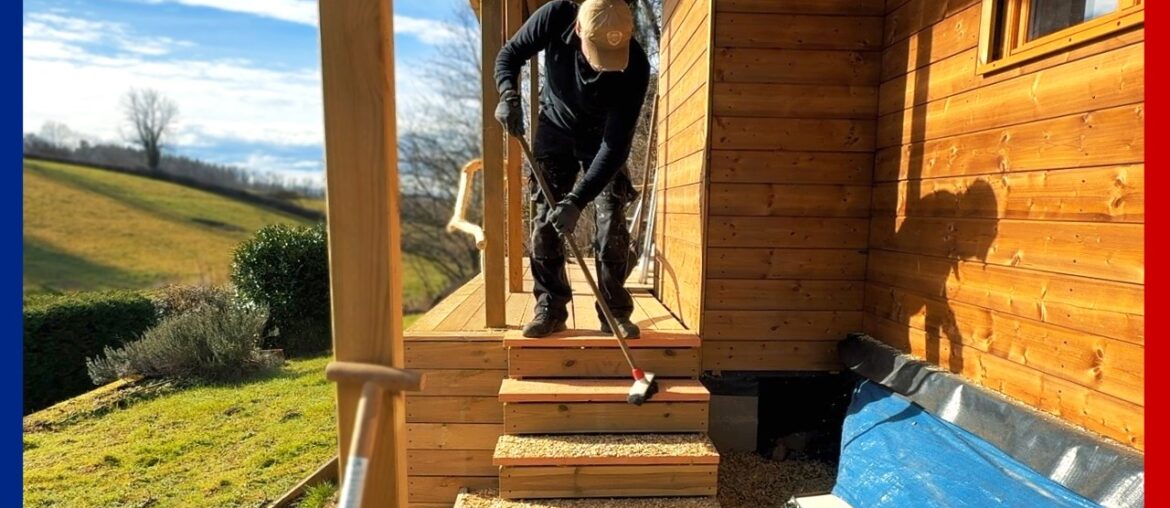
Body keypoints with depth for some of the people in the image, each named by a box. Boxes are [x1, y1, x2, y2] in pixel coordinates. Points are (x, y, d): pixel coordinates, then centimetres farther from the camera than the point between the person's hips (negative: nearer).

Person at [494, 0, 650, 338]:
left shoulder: (635, 67, -32)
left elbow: (616, 144, -32)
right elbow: (510, 54, -9)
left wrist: (577, 200, -39)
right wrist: (509, 95, -29)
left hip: (602, 137, -1)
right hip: (555, 127, 2)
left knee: (611, 220, -10)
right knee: (544, 218, -4)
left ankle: (615, 312, 2)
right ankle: (550, 308, 4)